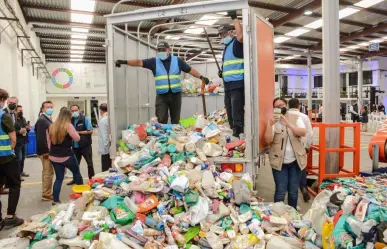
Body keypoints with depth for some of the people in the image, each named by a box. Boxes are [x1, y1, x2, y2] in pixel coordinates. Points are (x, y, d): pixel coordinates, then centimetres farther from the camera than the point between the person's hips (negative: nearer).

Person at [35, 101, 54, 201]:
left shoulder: (48, 119, 14)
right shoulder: (41, 120, -17)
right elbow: (40, 137, -24)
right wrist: (46, 151, -23)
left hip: (49, 150, 10)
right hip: (45, 151, -10)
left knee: (47, 172, 18)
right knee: (48, 173, -3)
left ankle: (47, 192, 29)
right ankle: (46, 194, 8)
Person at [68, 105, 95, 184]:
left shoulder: (85, 119, -7)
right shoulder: (71, 120, 7)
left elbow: (90, 131, -12)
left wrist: (79, 132, -15)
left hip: (85, 145, -5)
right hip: (75, 146, 5)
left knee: (89, 162, 3)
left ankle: (91, 178, 14)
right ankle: (75, 179, 29)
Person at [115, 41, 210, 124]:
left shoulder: (177, 60, 5)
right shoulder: (154, 61, 2)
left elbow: (190, 70, 11)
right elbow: (139, 62, -6)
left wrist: (201, 77, 5)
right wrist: (124, 62, -19)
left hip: (175, 94, 1)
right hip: (161, 95, -1)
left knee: (175, 120, 11)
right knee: (161, 120, -4)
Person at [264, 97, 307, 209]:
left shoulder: (296, 118, 3)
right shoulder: (273, 121, -1)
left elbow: (303, 133, -13)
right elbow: (268, 140, -13)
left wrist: (288, 124, -25)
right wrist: (270, 125, -27)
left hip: (295, 161, 2)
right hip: (279, 161, -2)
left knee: (293, 191, 12)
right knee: (280, 191, -2)